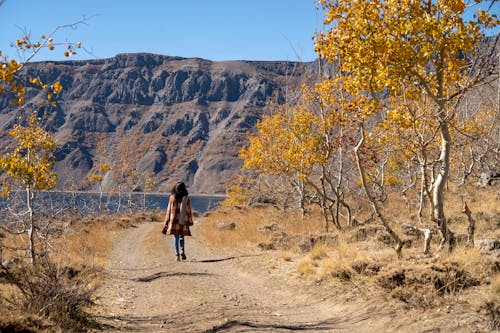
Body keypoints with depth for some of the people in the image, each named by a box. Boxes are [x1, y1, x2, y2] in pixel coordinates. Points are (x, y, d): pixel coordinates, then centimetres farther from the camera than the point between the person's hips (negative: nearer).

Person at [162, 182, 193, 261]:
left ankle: (177, 255, -4)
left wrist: (167, 222, 6)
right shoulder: (186, 198, -1)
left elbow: (169, 210, 0)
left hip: (174, 220, -1)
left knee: (176, 237, 6)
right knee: (181, 237, 12)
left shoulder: (172, 197, -2)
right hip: (183, 221, 1)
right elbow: (188, 210, 1)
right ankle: (182, 251, -12)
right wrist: (190, 221, 9)